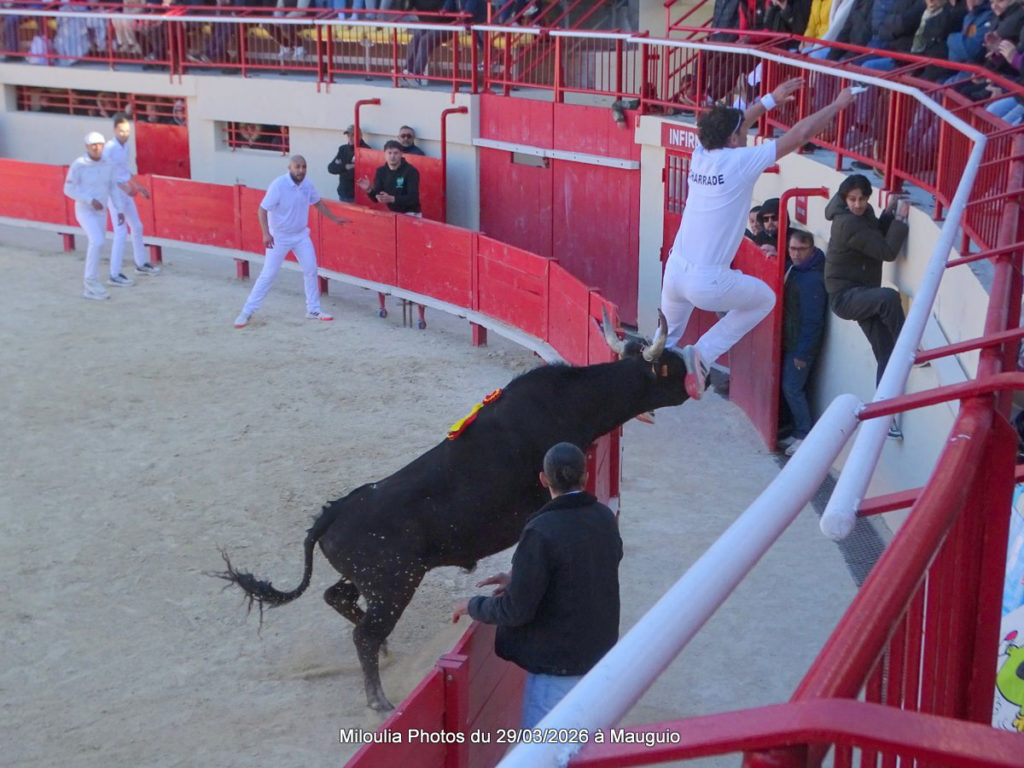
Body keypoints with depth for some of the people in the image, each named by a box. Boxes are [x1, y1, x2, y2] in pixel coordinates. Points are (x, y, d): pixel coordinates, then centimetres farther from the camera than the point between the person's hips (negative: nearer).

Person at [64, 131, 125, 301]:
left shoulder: (107, 165, 1)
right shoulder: (78, 165, -16)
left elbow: (112, 189, 10)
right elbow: (68, 190, -14)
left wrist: (119, 210, 2)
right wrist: (90, 200, -24)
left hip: (100, 212, 6)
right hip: (84, 210, -6)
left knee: (96, 246, 8)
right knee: (97, 242, -26)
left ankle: (90, 290, 18)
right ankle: (92, 279, -10)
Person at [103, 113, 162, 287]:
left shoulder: (125, 146, 7)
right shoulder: (109, 148, -18)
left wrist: (138, 186, 21)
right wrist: (124, 187, -33)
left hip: (126, 192, 9)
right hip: (114, 192, -9)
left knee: (137, 227, 18)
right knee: (121, 233, -11)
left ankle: (140, 264, 35)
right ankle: (115, 275, -8)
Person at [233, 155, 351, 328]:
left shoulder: (307, 184, -5)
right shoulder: (278, 185, -23)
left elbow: (318, 203, 14)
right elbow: (262, 210, -23)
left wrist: (335, 219, 16)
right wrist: (266, 233, -33)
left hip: (301, 235, 6)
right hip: (279, 237, -5)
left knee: (311, 270, 4)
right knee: (268, 274, -5)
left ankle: (313, 310, 19)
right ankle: (246, 313, 3)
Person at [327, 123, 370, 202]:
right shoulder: (343, 149, 12)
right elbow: (331, 168, 7)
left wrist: (340, 167, -5)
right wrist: (345, 167, -12)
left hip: (358, 196, -6)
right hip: (343, 194, 6)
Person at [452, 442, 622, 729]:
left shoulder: (542, 532, -24)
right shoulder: (605, 519, -3)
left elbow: (516, 611, -21)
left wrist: (472, 606, -3)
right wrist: (519, 581, 11)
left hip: (557, 663, -7)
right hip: (600, 653, 7)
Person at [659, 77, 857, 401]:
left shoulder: (699, 156, 7)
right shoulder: (741, 161, -11)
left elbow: (729, 126, 28)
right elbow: (799, 135, -5)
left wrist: (770, 99, 35)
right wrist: (838, 104, 8)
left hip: (674, 270, 6)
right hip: (708, 281, -6)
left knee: (666, 340, 25)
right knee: (765, 299, 21)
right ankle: (701, 353, 9)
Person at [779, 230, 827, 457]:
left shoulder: (812, 280, -25)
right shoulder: (794, 268, 2)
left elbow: (812, 321, -23)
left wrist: (802, 353, -19)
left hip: (802, 344, -9)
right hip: (791, 340, 9)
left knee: (792, 387, -3)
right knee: (793, 387, 16)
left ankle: (805, 436, 8)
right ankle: (799, 431, 27)